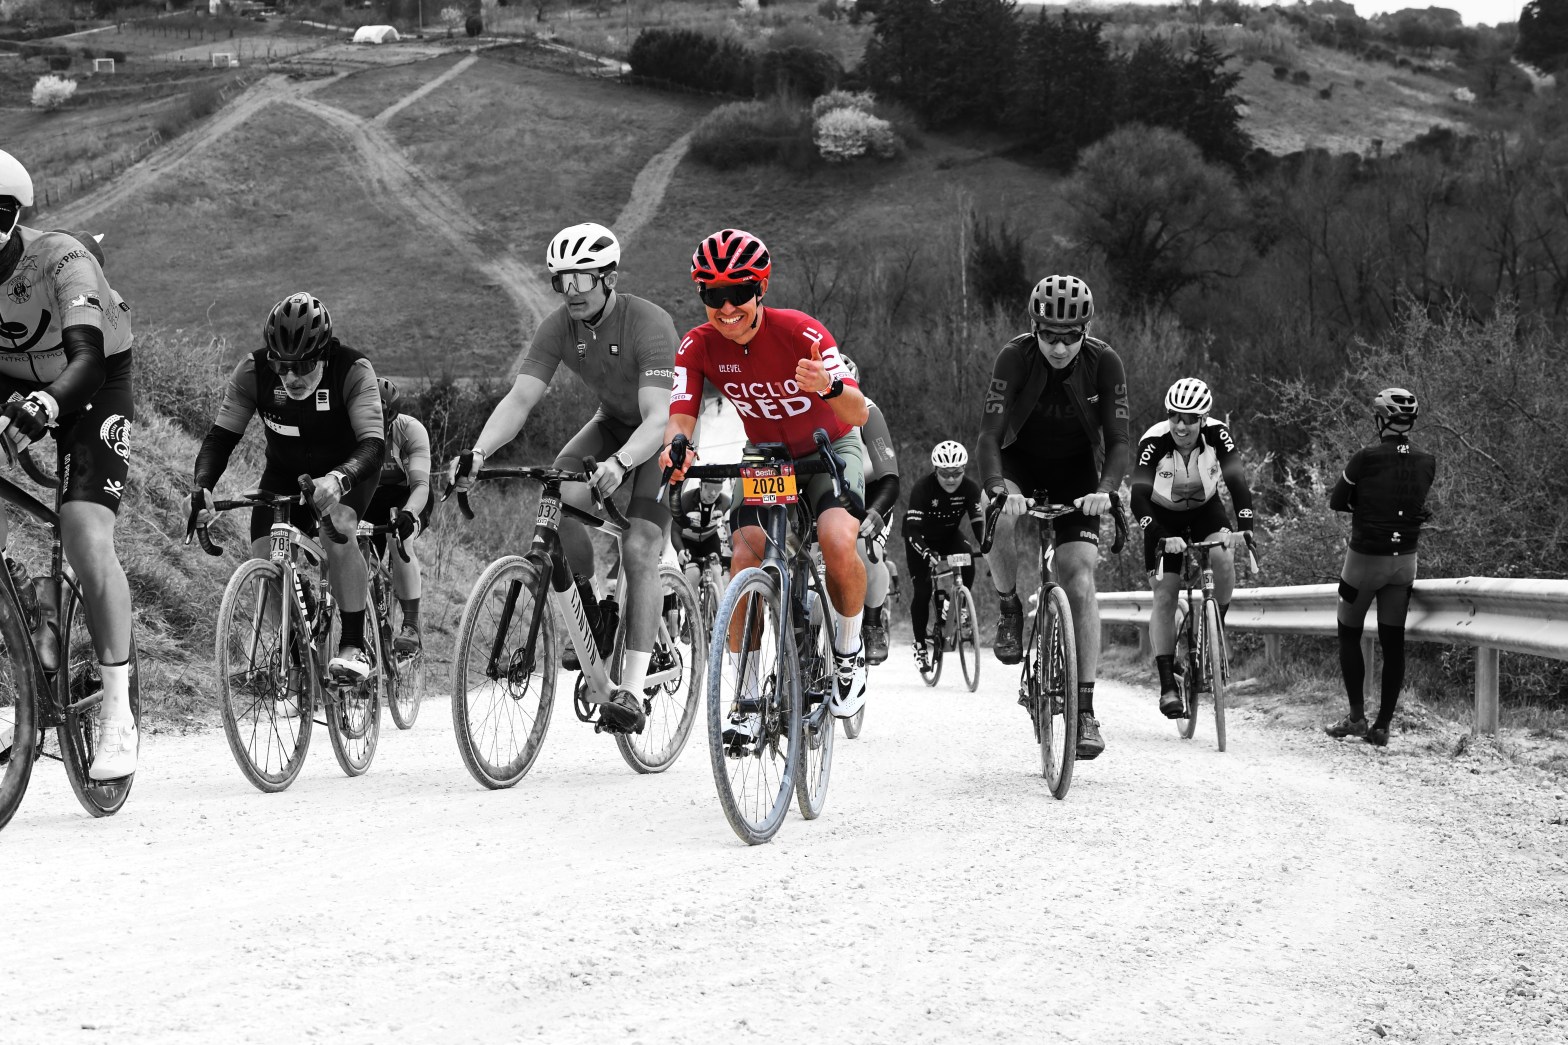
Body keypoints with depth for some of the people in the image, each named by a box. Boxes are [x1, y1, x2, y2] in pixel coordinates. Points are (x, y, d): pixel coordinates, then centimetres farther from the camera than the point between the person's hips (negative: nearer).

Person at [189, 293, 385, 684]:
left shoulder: (353, 370, -31)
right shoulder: (253, 371, -23)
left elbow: (372, 444, -40)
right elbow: (221, 435, -20)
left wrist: (337, 479, -60)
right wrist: (201, 486, -39)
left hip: (347, 469, -3)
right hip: (286, 472, 3)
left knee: (336, 527, -33)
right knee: (264, 560, -15)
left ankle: (354, 646, -22)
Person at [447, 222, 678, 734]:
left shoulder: (648, 324, -32)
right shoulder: (559, 327, -15)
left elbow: (659, 417, -41)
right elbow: (520, 398, -21)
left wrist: (619, 464, -59)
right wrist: (478, 452, -39)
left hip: (665, 434, -5)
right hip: (612, 422, 5)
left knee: (638, 550, -20)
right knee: (558, 501, -24)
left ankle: (631, 692, -19)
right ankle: (591, 618, -2)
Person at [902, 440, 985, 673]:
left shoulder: (970, 488, -21)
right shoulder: (923, 488, -31)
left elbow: (978, 522, -24)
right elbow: (913, 530, -35)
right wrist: (927, 554, -52)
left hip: (949, 535, 3)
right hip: (922, 538, -3)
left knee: (967, 557, -28)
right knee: (923, 590, -14)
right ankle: (920, 644, 1)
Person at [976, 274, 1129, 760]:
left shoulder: (1104, 363, -20)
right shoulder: (1015, 357, -24)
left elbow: (1118, 439, -18)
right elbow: (990, 432, -28)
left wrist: (1105, 489, -37)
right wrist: (999, 488, -45)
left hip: (1076, 473, 0)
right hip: (1020, 462, 0)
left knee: (1080, 582, -14)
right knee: (999, 523, -35)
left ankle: (1084, 708, -11)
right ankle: (1009, 608, -4)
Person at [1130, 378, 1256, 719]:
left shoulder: (1217, 435, -24)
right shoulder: (1154, 442, -29)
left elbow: (1237, 481, -30)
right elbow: (1139, 498, -35)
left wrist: (1245, 527, -45)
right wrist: (1162, 537, -49)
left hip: (1205, 509, 1)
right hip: (1164, 517, -1)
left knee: (1223, 560, -28)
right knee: (1164, 595, -10)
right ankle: (1168, 685, -7)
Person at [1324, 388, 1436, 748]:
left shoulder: (1367, 458, -16)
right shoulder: (1427, 463, -3)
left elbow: (1336, 502, -7)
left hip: (1365, 558, -4)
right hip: (1405, 560, 4)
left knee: (1349, 637, 12)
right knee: (1393, 643, 7)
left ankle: (1357, 717, 7)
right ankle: (1383, 725, 7)